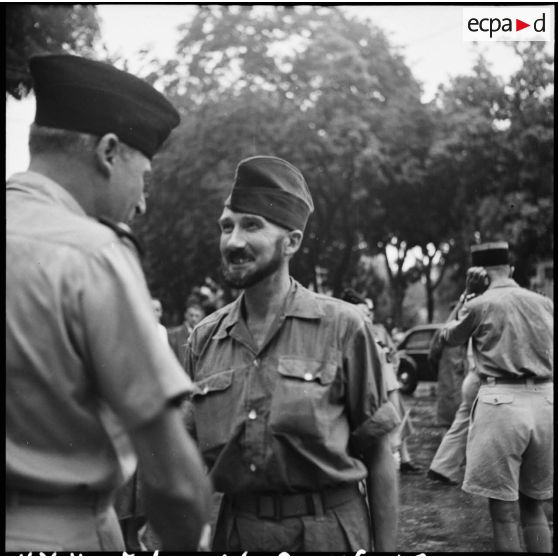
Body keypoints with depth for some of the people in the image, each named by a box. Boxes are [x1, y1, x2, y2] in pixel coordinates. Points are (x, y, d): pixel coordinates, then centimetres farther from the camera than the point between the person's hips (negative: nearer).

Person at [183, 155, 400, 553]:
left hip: (326, 532, -3)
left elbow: (377, 454, -5)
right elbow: (190, 451, 10)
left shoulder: (342, 326, -7)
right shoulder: (204, 338, 2)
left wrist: (386, 549, -6)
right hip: (236, 532, 4)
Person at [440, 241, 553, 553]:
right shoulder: (544, 303, 10)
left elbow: (450, 338, 15)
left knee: (504, 508, 2)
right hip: (544, 401, 5)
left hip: (502, 401, -5)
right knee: (532, 502, 17)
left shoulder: (480, 305, -2)